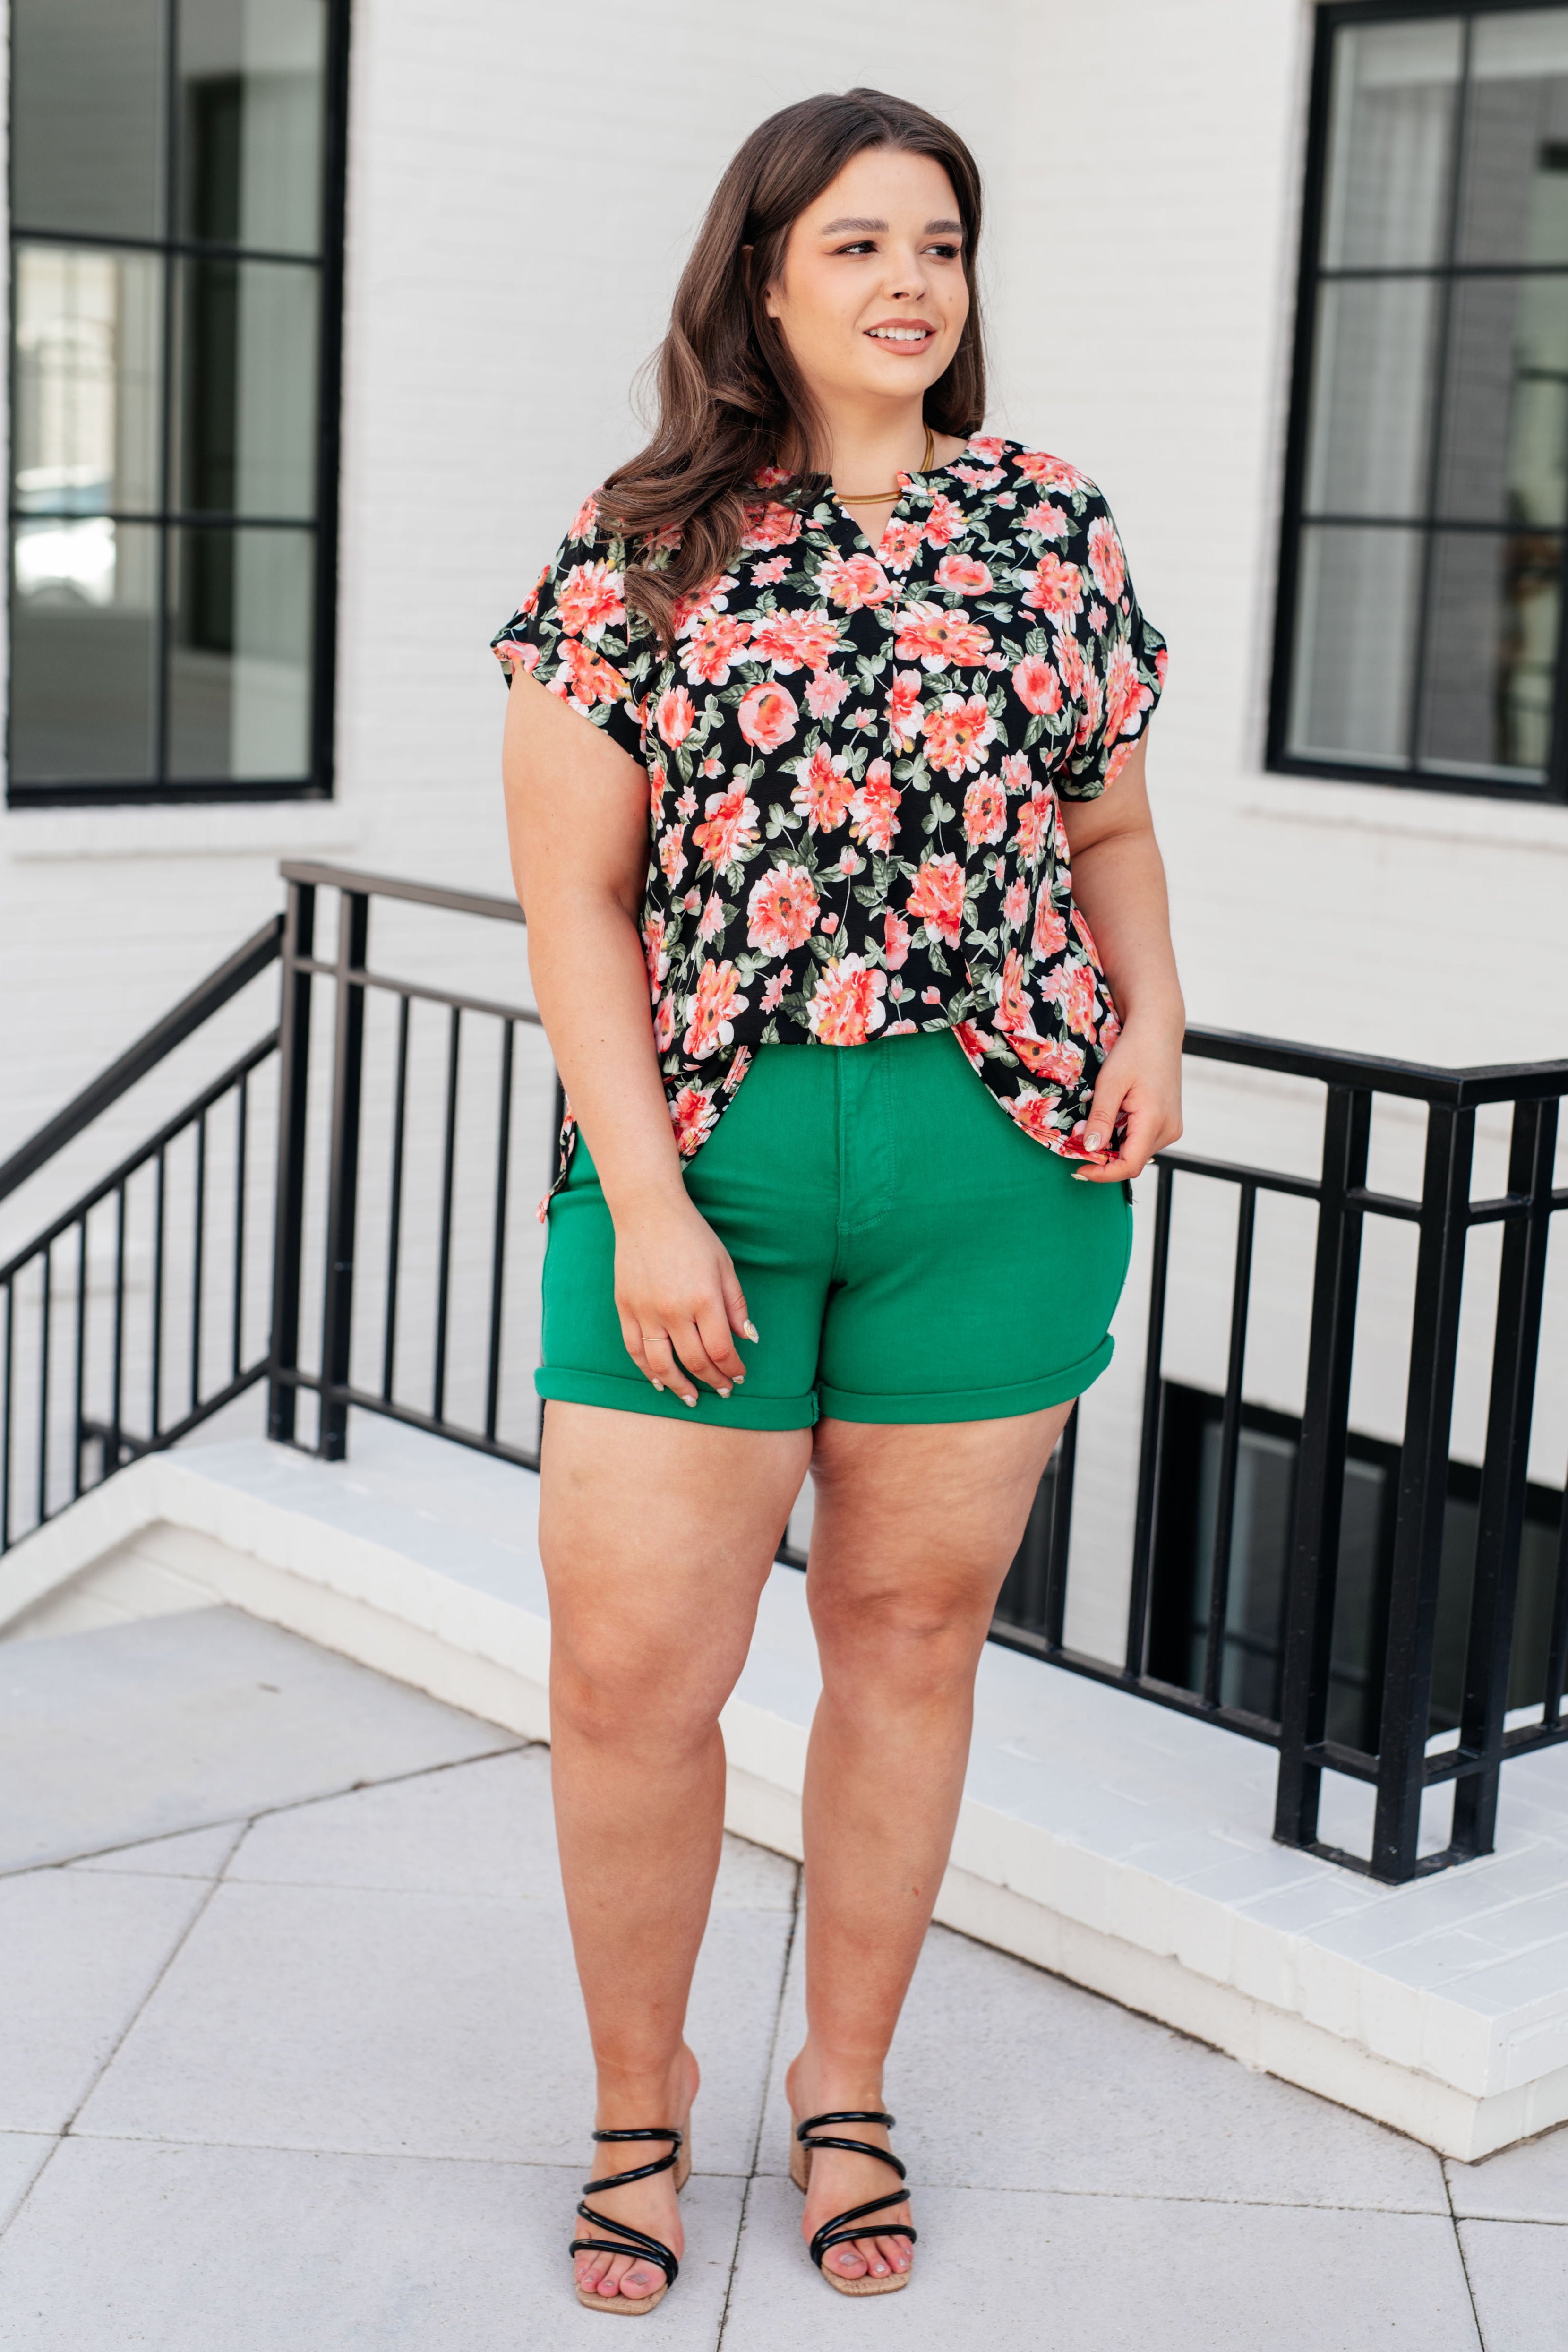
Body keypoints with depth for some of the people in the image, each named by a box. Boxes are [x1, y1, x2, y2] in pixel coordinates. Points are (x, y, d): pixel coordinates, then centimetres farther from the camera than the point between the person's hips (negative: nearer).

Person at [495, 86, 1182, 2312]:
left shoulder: (1054, 526, 9)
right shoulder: (643, 541, 2)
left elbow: (1112, 826, 17)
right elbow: (574, 891, -2)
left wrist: (1153, 1013, -3)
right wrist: (645, 1193, -11)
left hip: (1004, 1167, 2)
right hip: (702, 1157, -1)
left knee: (912, 1628, 11)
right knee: (630, 1669, -1)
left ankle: (847, 2086, 30)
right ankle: (640, 2092, 24)